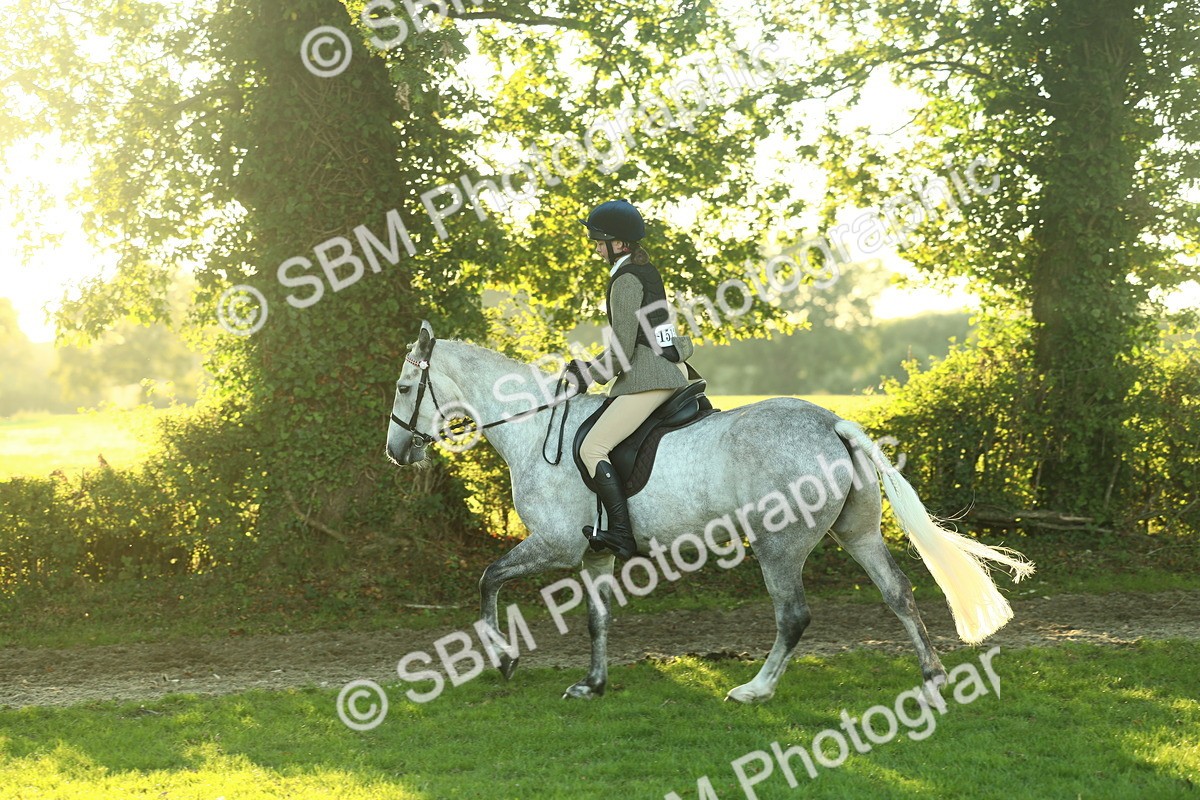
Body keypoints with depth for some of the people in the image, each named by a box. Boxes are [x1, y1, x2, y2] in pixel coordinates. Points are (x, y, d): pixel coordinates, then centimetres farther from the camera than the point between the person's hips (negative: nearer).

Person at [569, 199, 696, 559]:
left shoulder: (625, 280, -14)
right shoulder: (646, 271, 16)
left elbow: (622, 351, -17)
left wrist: (591, 375, -3)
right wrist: (591, 365, 19)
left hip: (649, 378, -11)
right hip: (669, 366, 11)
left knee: (591, 449, -14)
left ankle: (621, 535, -22)